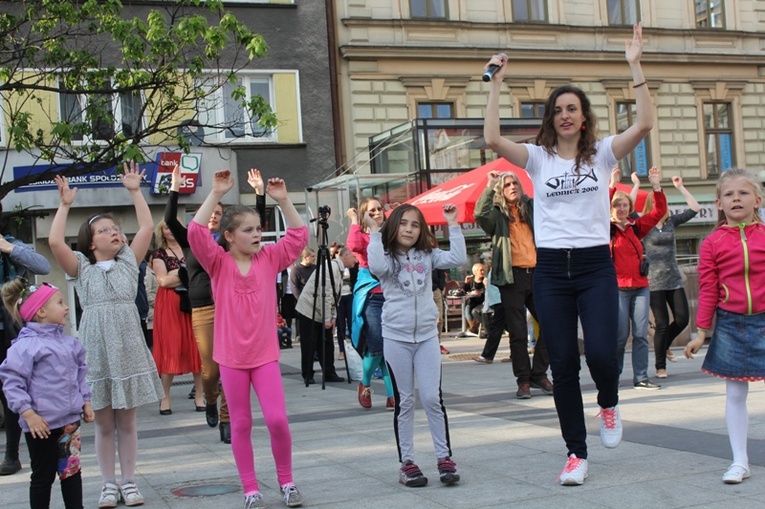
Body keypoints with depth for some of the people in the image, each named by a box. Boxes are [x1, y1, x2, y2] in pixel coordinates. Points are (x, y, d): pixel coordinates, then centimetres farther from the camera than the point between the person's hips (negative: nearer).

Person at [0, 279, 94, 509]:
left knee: (72, 470, 16)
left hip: (70, 419, 7)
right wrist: (28, 413, -20)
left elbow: (79, 373, 20)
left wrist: (85, 401, 15)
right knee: (43, 476, 5)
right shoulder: (26, 345, -15)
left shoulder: (68, 342, 8)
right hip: (42, 424, -7)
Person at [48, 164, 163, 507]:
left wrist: (135, 191, 5)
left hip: (128, 349, 1)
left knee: (126, 422, 6)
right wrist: (65, 205, -6)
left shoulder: (128, 262, 10)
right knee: (104, 424, 4)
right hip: (96, 351, -1)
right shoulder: (81, 268, 5)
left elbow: (147, 228, 4)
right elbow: (55, 242, -10)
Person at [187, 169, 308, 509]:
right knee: (241, 424, 7)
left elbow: (299, 235, 1)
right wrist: (216, 193, -18)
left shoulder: (269, 259, 3)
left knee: (277, 419, -6)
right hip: (231, 357, -1)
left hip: (265, 354, 1)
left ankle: (286, 481, 15)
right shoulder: (218, 262, -4)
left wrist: (282, 200, -6)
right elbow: (195, 231, -18)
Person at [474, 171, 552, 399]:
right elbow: (480, 214, -15)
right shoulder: (497, 214, 4)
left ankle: (539, 374, 14)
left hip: (536, 274, 3)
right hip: (512, 277, -3)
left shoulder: (532, 207, 15)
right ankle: (523, 380, 10)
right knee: (518, 332, 0)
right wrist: (490, 186, -16)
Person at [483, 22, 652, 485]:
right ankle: (577, 454, 15)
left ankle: (609, 403, 22)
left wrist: (636, 65, -14)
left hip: (596, 266, -1)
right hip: (551, 269, 1)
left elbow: (644, 124, -11)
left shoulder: (602, 153, 4)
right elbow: (492, 138, -12)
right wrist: (497, 84, -13)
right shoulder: (538, 158, 5)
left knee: (601, 352, -15)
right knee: (563, 365, 3)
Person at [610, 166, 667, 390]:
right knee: (621, 335, -2)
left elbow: (659, 211, 11)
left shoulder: (636, 227, 11)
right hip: (618, 287, -4)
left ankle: (641, 378, 7)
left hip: (640, 286, 4)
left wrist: (656, 186, 0)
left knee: (641, 334, 2)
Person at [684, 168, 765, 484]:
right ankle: (740, 461, 15)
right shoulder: (713, 243, 1)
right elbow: (707, 290, 1)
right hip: (729, 325, 1)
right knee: (735, 393, 6)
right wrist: (702, 332, 0)